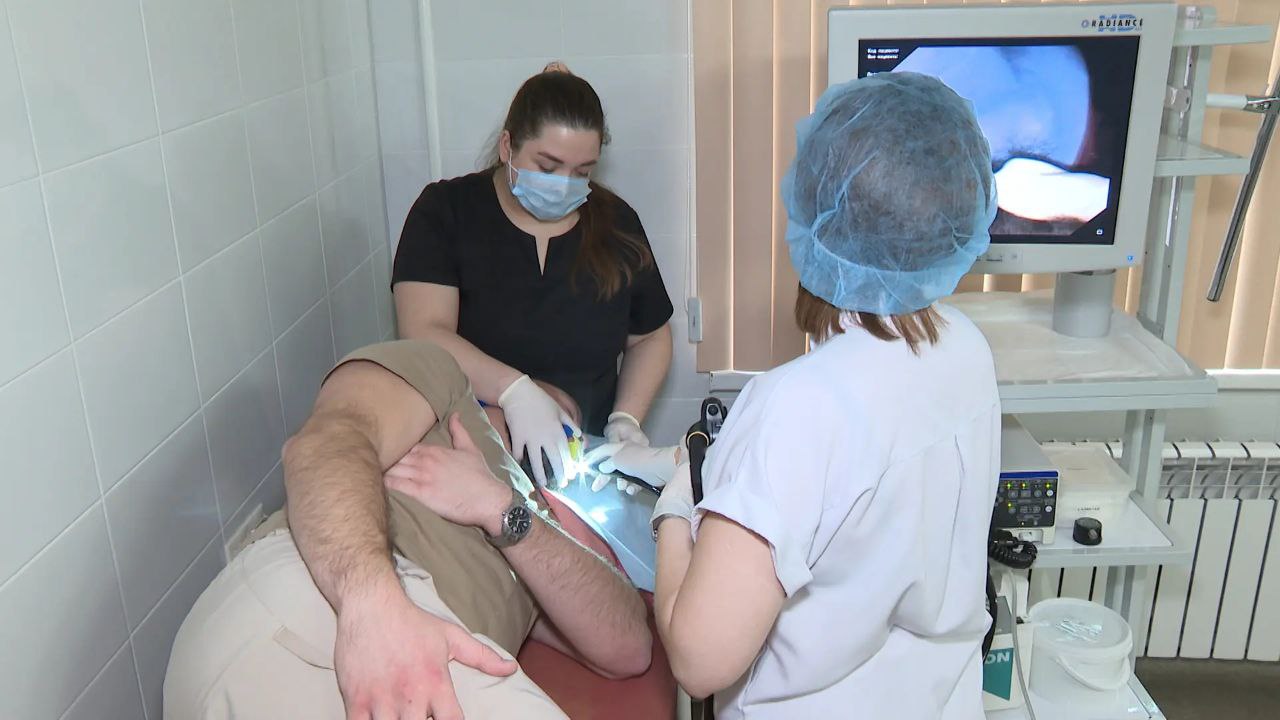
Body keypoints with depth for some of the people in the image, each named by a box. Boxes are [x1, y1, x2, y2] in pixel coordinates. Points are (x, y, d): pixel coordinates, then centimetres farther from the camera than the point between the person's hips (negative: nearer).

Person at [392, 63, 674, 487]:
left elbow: (650, 338, 18)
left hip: (582, 455, 0)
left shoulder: (616, 224, 8)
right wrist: (514, 391, -29)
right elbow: (423, 333, -13)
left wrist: (625, 420, 0)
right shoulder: (446, 211, -1)